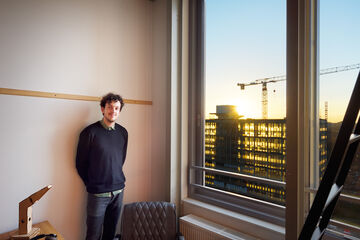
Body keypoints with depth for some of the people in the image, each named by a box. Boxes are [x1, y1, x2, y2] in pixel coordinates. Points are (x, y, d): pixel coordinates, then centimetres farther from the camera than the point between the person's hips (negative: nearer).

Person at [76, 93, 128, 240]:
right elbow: (80, 163, -3)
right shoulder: (90, 132, -10)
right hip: (98, 193, -4)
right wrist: (91, 184, 3)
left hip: (118, 191, 4)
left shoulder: (123, 132, 4)